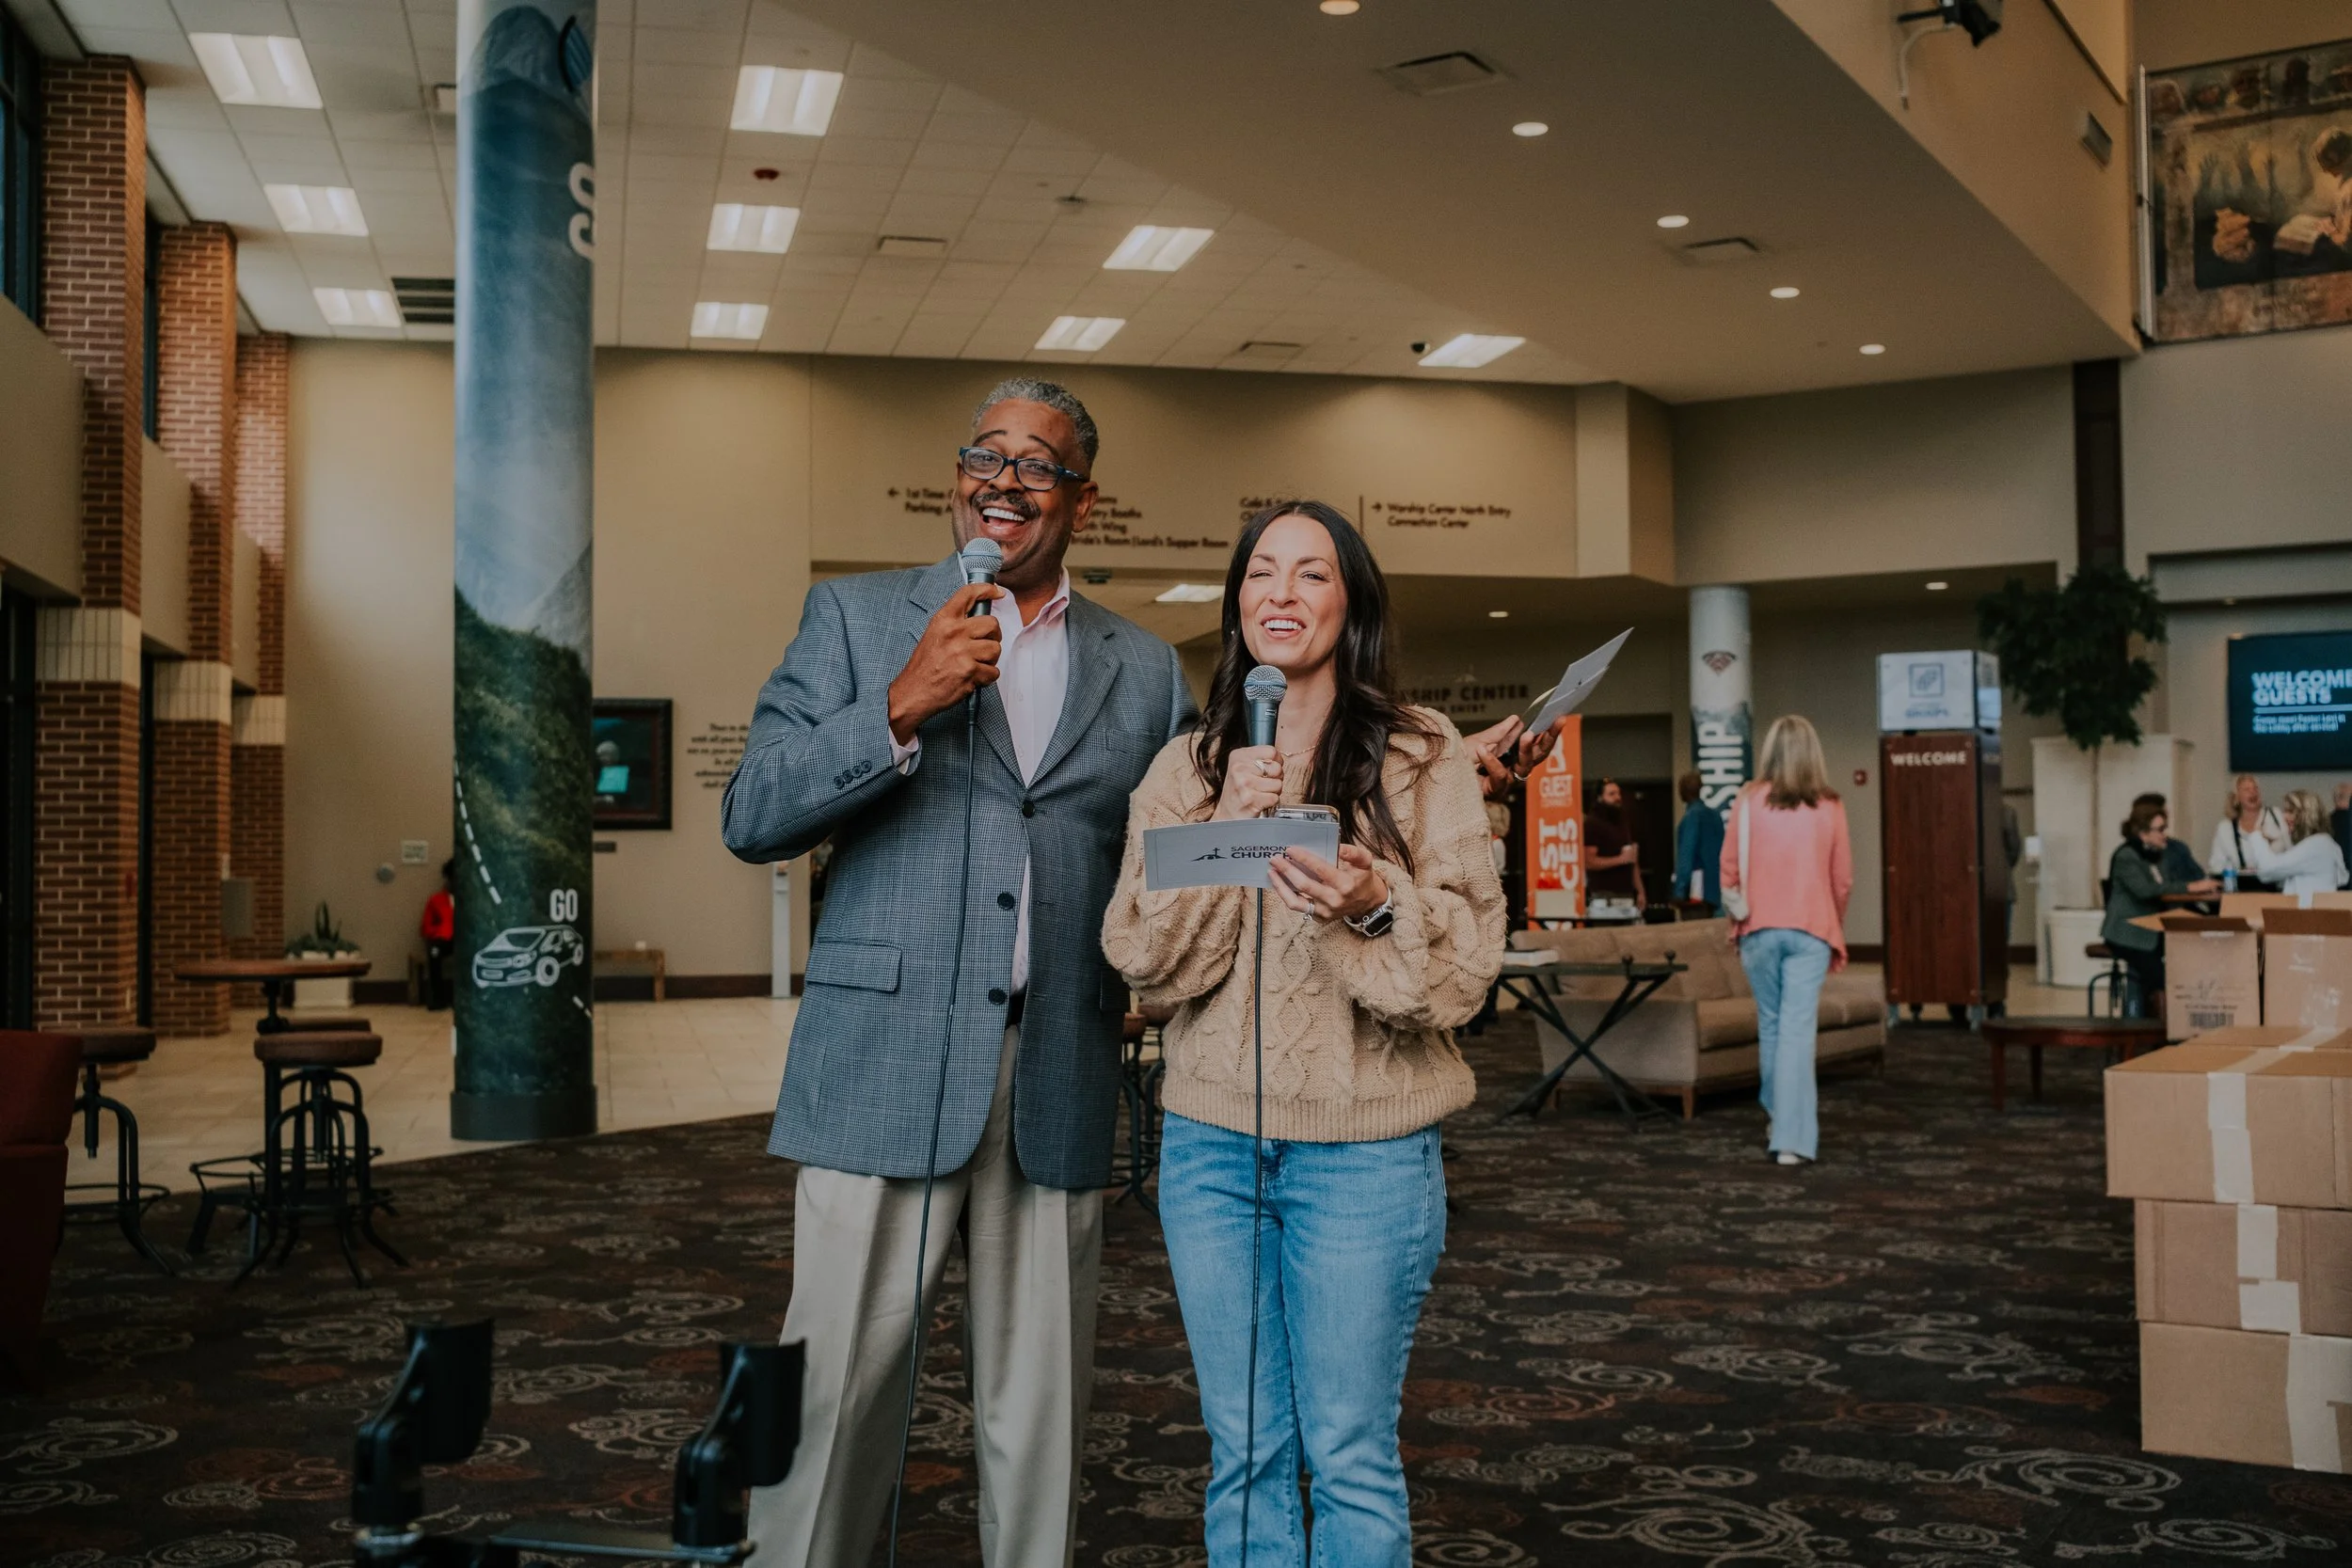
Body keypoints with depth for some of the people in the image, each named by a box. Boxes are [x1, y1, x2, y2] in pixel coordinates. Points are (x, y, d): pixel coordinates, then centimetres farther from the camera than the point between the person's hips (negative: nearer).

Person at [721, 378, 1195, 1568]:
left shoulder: (1144, 669, 13)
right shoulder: (855, 617, 7)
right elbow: (752, 818, -2)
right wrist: (902, 708, -14)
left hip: (1057, 1088, 2)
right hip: (884, 1067, -2)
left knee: (1037, 1409, 9)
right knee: (835, 1392, 0)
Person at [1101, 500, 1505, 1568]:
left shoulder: (1421, 756, -1)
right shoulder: (1186, 767, 8)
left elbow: (1468, 958, -5)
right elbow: (1143, 959, 0)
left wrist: (1375, 906, -25)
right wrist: (1225, 828, -12)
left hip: (1365, 1150, -3)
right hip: (1211, 1145, 3)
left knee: (1350, 1457, 4)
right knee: (1243, 1453, 12)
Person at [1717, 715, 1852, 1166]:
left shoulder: (1749, 800, -1)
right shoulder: (1829, 807, 1)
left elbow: (1729, 870, 2)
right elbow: (1843, 879, 5)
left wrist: (1738, 919, 17)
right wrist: (1834, 930, 20)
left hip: (1760, 929, 1)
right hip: (1811, 930, 0)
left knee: (1770, 1027, 16)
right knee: (1799, 1032, -3)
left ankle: (1779, 1124, 28)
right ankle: (1793, 1140, -9)